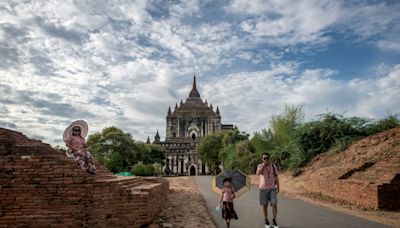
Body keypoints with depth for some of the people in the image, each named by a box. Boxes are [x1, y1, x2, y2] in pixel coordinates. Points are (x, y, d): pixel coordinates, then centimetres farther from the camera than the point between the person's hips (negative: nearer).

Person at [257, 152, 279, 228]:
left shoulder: (273, 166, 4)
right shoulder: (260, 166, -1)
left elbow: (276, 177, 8)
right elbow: (258, 173, -22)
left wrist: (278, 187, 3)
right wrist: (264, 164, -20)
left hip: (272, 188, 1)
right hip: (263, 188, -1)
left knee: (274, 204, -7)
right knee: (265, 205, 6)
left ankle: (274, 221, 6)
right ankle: (266, 220, 21)